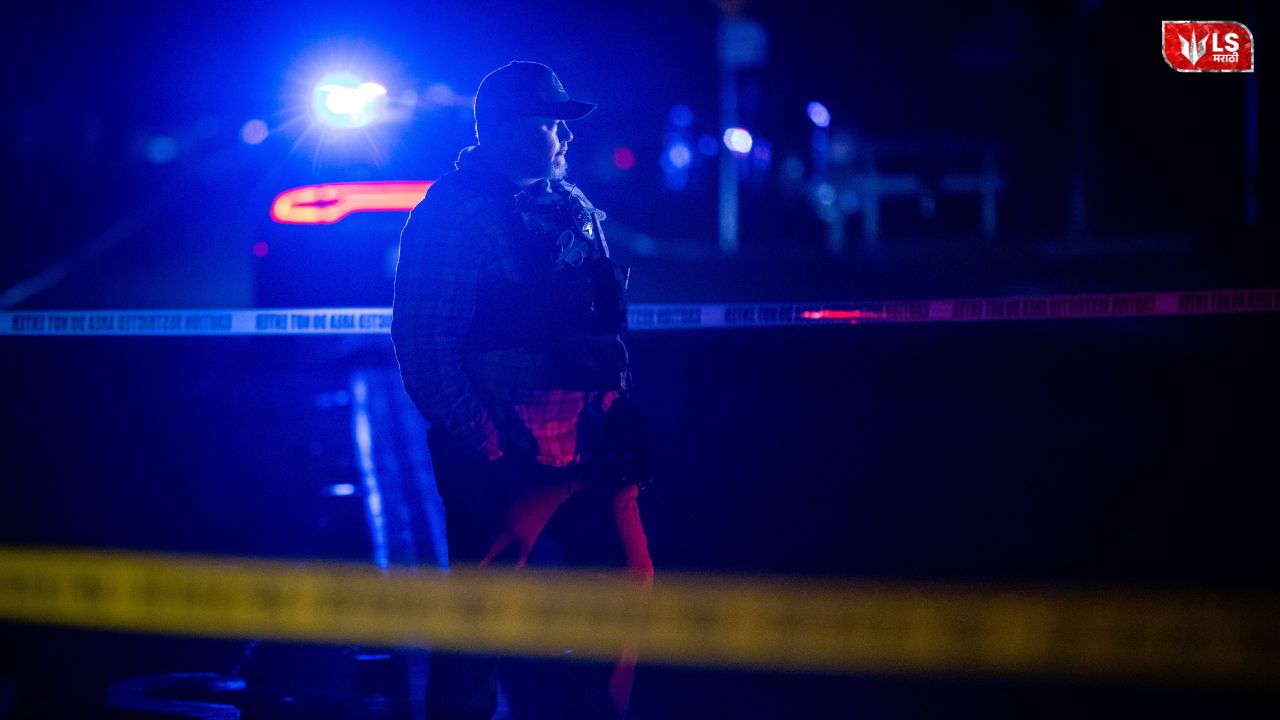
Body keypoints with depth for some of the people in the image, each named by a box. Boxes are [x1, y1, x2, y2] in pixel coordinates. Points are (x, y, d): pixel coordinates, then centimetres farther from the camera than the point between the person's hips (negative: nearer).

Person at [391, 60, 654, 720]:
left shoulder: (574, 210, 16)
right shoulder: (454, 215, -8)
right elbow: (424, 346, -15)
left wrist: (622, 429, 12)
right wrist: (487, 444, -20)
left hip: (586, 452, 8)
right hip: (509, 458, -8)